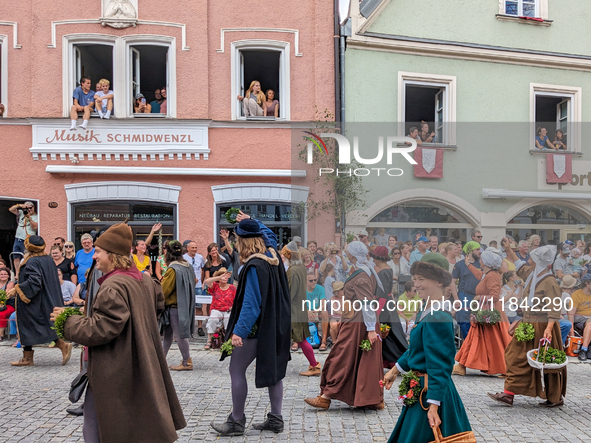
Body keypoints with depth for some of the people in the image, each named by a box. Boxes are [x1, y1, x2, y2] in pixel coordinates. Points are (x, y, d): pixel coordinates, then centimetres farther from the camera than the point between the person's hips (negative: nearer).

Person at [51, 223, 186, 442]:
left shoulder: (112, 287, -21)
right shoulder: (143, 279, 7)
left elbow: (101, 328, -25)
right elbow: (159, 304, 24)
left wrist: (69, 321, -12)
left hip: (113, 373, -10)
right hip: (139, 366, 10)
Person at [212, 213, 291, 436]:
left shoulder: (254, 267, -22)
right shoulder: (273, 256, 3)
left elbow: (251, 303, -27)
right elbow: (269, 234, 28)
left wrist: (239, 330, -28)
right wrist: (252, 222, 33)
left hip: (257, 327, -9)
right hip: (276, 325, 9)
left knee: (236, 370, 3)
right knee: (273, 368, 14)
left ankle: (236, 421, 9)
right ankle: (275, 419, 20)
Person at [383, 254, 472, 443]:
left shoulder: (438, 317, -23)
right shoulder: (426, 310, 6)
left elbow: (439, 365, -24)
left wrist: (433, 406, -25)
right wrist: (394, 370, 25)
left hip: (432, 391, -10)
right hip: (420, 386, 10)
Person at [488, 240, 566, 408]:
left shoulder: (550, 282, -18)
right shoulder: (532, 275, 6)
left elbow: (554, 309, -23)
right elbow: (519, 265, 27)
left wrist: (548, 328, -31)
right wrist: (508, 250, 27)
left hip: (543, 326, -9)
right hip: (528, 325, 9)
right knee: (517, 357, 7)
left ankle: (556, 398, 18)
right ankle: (509, 394, 11)